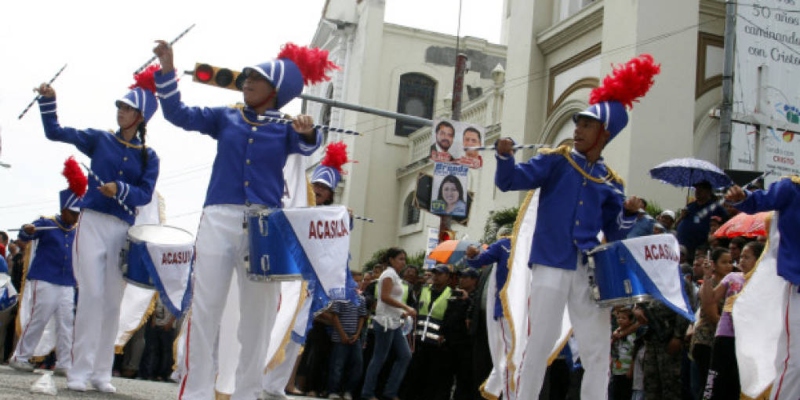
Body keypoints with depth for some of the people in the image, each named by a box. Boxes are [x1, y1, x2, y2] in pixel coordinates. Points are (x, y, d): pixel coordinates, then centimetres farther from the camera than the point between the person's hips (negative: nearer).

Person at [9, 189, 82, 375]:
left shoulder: (79, 230, 12)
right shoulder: (46, 224, -1)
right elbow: (25, 235, -12)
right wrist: (27, 230, -36)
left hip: (67, 285, 4)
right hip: (44, 281, -4)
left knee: (66, 324, 0)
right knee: (38, 318, -4)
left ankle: (64, 364, 3)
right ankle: (20, 358, 7)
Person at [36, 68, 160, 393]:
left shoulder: (148, 157, 7)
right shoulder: (100, 140, 8)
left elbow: (145, 195, -4)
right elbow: (55, 132, 7)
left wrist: (120, 190, -21)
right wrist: (48, 100, -6)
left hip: (122, 231, 1)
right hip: (93, 222, -1)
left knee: (112, 301, 2)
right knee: (91, 294, -11)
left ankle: (102, 372, 9)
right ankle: (79, 371, -9)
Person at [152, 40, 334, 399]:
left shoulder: (285, 126, 7)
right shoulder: (226, 117, 13)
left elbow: (306, 146, -14)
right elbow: (179, 114, 7)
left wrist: (308, 132, -38)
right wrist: (167, 70, -6)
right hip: (219, 219, 1)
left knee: (258, 314, 2)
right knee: (204, 307, -3)